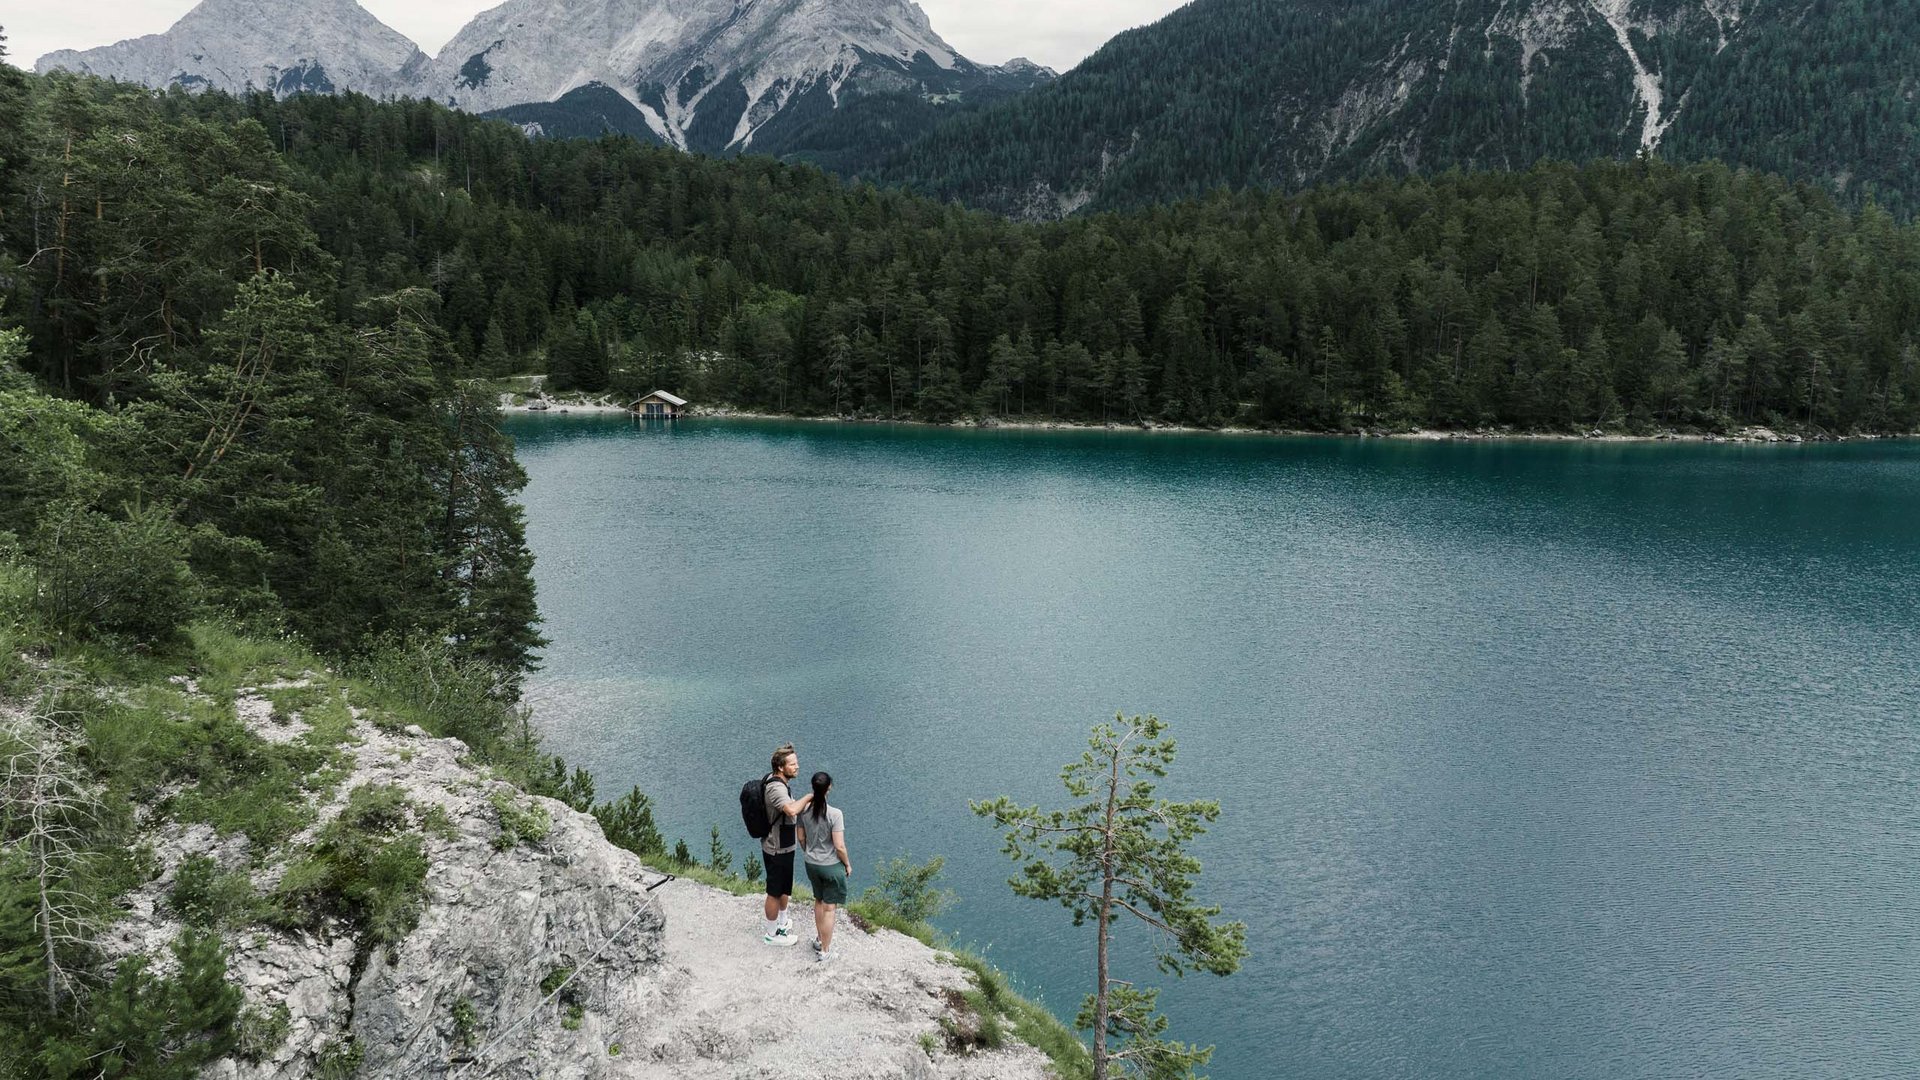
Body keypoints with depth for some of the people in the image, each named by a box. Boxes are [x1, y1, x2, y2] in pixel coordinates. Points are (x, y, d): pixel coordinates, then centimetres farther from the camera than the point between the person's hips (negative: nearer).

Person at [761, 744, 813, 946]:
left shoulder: (775, 780, 4)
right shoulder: (775, 787, -29)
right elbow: (791, 810, -46)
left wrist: (805, 804, 4)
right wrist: (810, 796, -32)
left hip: (783, 846, 10)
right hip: (777, 850, -10)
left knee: (785, 888, 26)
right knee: (775, 892, 7)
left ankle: (783, 922, 45)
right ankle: (772, 934, 23)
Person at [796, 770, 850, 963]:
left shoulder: (805, 811, -8)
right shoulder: (835, 814, -24)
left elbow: (801, 838, 5)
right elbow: (839, 846, -20)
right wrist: (848, 864, -3)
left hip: (811, 865, 5)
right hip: (832, 866, -5)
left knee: (819, 902, 26)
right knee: (829, 908, 9)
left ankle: (820, 940, 41)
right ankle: (825, 951, 19)